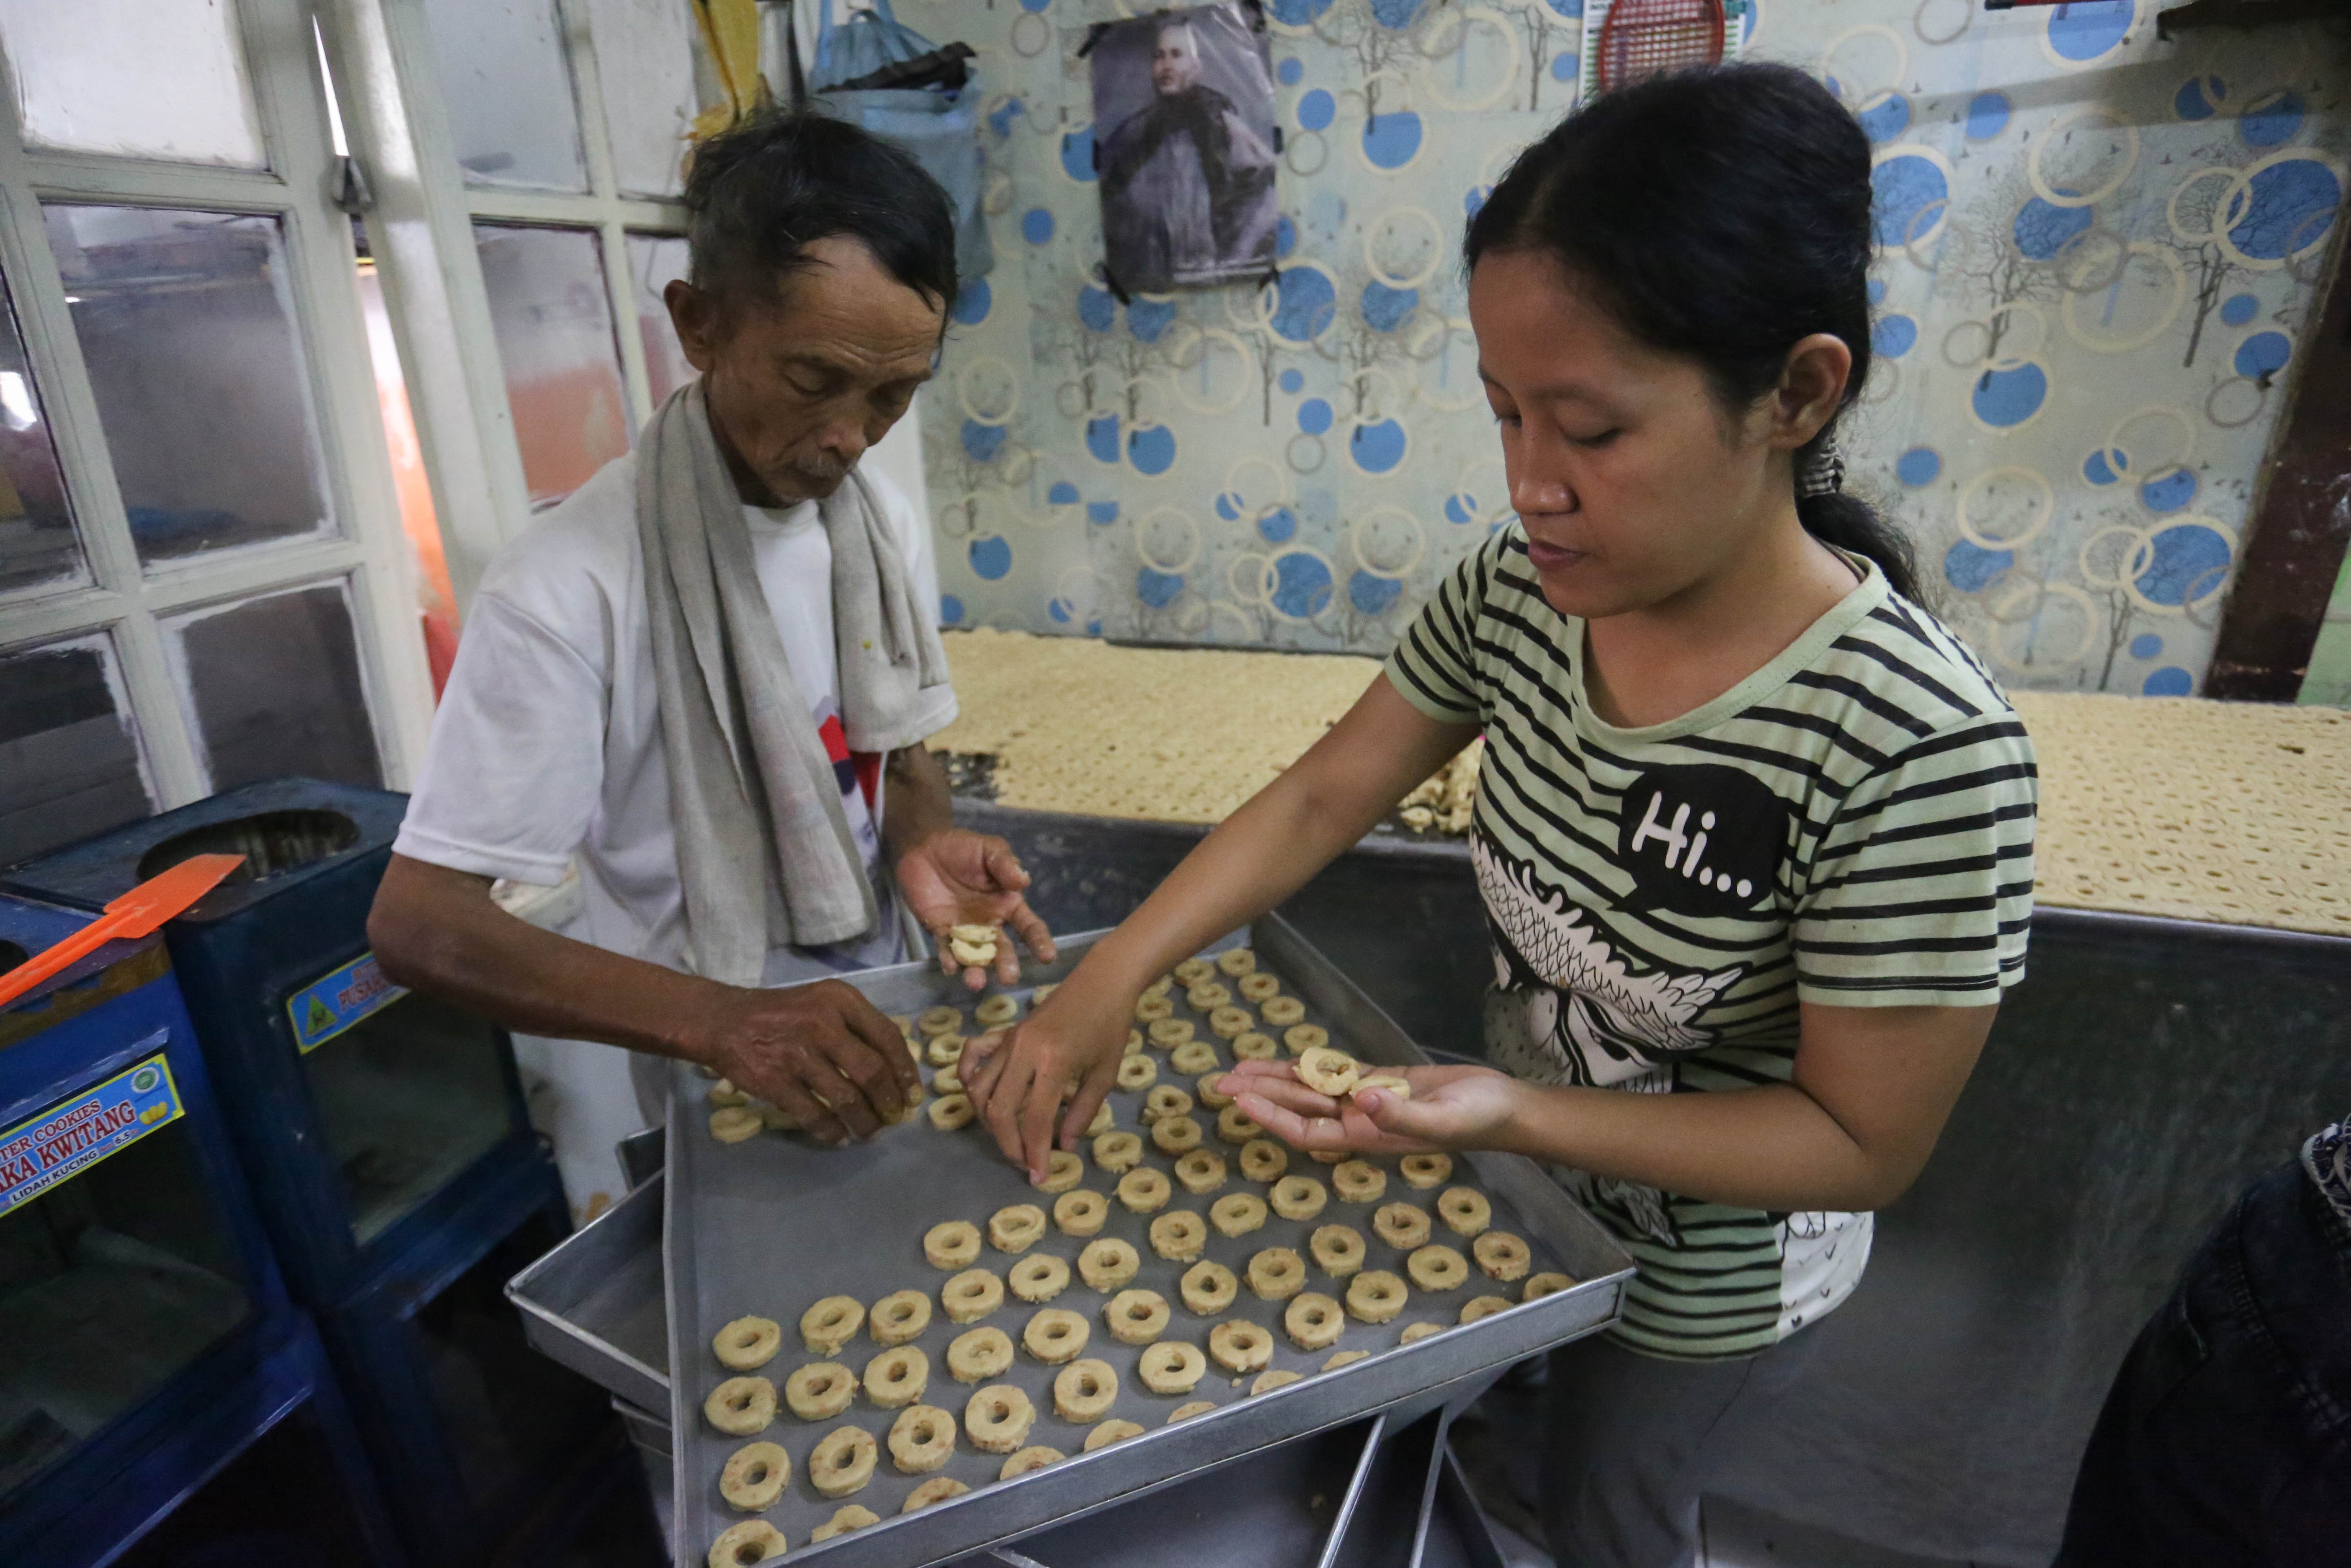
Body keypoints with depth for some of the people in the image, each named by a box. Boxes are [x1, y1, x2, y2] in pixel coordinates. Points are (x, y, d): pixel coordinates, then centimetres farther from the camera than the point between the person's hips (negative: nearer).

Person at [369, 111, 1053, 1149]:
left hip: (875, 1034, 6)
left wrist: (923, 841, -18)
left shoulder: (884, 527, -8)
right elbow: (418, 927, -23)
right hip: (714, 1079, -5)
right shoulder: (570, 589, -25)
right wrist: (717, 1022, -37)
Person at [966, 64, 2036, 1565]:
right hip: (1522, 1176, 5)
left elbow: (1865, 1144, -25)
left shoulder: (1919, 751, -34)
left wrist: (1511, 1114, -36)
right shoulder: (1517, 594, -18)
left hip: (1706, 1270, -4)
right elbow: (1321, 797, -12)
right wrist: (1107, 981, -20)